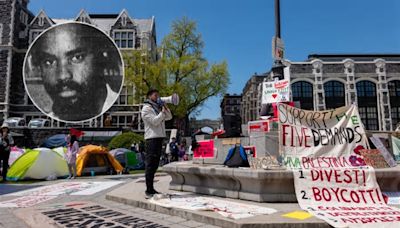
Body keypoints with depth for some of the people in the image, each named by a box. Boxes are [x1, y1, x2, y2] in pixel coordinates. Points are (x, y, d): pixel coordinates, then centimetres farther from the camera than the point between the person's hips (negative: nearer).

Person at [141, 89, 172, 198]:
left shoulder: (158, 108, 22)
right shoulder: (146, 108, -3)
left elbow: (169, 117, 19)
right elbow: (154, 121, -14)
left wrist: (165, 107, 8)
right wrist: (162, 112, -6)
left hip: (159, 138, 8)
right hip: (152, 138, -8)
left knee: (154, 165, 11)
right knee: (150, 165, -8)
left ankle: (151, 189, 18)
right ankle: (149, 190, -5)